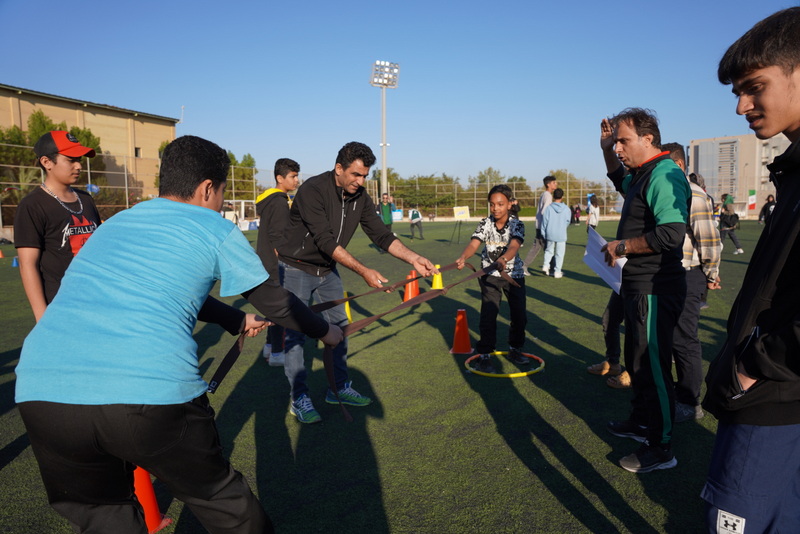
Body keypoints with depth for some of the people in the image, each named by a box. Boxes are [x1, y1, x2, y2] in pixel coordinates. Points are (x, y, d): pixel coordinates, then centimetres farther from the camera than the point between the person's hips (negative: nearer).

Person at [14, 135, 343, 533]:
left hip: (40, 391, 6)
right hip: (152, 392, -5)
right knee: (222, 501, 18)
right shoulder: (215, 230, 9)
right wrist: (325, 331, 35)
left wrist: (237, 321, 50)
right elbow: (275, 302, 17)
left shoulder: (115, 223, 25)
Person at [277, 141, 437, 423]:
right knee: (296, 333, -4)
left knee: (338, 326, 10)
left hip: (327, 270, 7)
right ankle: (299, 398, 9)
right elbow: (326, 242, -31)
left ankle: (339, 388, 25)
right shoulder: (313, 190, -26)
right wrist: (363, 271, -36)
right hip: (296, 269, -7)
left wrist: (414, 258, -17)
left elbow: (381, 234, -4)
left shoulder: (360, 197, -4)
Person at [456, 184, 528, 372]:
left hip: (514, 273, 1)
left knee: (519, 314, 7)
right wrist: (463, 258, -46)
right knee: (488, 313, -10)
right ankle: (484, 355, 0)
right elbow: (473, 244, -24)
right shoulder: (485, 223, -10)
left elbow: (514, 246, -32)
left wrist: (504, 259, -54)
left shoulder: (517, 224, -14)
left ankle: (514, 349, 30)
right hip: (490, 274, -1)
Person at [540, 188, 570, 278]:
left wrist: (543, 234, 6)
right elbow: (567, 222, 6)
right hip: (561, 235, 0)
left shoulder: (548, 208, -7)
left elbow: (544, 222, -4)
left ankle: (546, 265, -2)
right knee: (559, 254, 7)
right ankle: (557, 272, 10)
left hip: (550, 234, 1)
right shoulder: (566, 209, -4)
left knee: (549, 251, 17)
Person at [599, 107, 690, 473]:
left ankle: (660, 448, 14)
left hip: (655, 291, -11)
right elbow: (620, 182, 36)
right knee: (637, 361, 23)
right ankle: (641, 422, 41)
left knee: (653, 367, 0)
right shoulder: (643, 174, 12)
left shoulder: (664, 175, -20)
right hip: (639, 287, 11)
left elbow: (671, 233, -32)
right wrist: (606, 150, 20)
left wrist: (622, 246, -20)